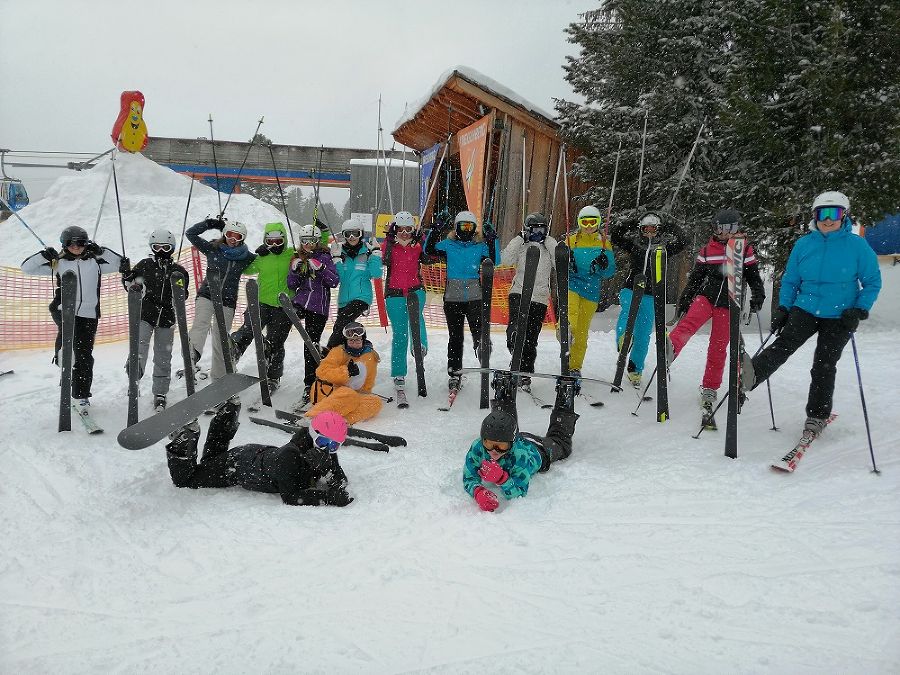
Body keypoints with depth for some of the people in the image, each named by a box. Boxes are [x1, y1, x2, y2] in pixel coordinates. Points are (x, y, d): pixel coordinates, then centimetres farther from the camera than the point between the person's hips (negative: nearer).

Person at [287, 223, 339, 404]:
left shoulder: (324, 258, 3)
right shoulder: (298, 258, 14)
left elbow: (334, 282, -7)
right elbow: (291, 285, 10)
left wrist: (320, 268, -19)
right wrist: (295, 270, -7)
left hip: (319, 307, -4)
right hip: (301, 300, 4)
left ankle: (310, 384, 6)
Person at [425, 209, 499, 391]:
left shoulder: (480, 246, 7)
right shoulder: (448, 244, 7)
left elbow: (494, 261, -4)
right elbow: (429, 250, -3)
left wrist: (492, 241, -11)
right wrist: (435, 231, -10)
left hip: (475, 296, -1)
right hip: (452, 297, 1)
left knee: (479, 332, -17)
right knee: (455, 336, 7)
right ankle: (454, 373, 15)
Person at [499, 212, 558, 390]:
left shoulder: (549, 248, 12)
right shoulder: (520, 246, 8)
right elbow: (505, 260, -10)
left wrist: (549, 241, -4)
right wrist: (520, 239, -7)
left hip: (540, 297, 1)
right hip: (519, 293, -1)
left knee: (531, 339, 4)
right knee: (517, 325, -31)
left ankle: (525, 375, 13)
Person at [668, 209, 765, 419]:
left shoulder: (746, 251, 6)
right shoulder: (707, 251, 7)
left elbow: (754, 277, 9)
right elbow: (695, 278, 11)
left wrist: (757, 297, -6)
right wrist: (684, 300, 8)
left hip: (729, 305, 0)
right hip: (707, 297, 0)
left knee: (718, 348, 2)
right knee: (689, 322, -32)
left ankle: (710, 388, 15)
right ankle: (669, 349, -58)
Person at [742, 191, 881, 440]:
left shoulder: (857, 245, -6)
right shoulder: (803, 244, 2)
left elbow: (873, 282, -1)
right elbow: (790, 280, 11)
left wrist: (859, 311, -13)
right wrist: (783, 308, 3)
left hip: (839, 318, -1)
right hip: (805, 309, 2)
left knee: (824, 366, 0)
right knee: (784, 343, -23)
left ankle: (817, 416, 14)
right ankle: (751, 375, -47)